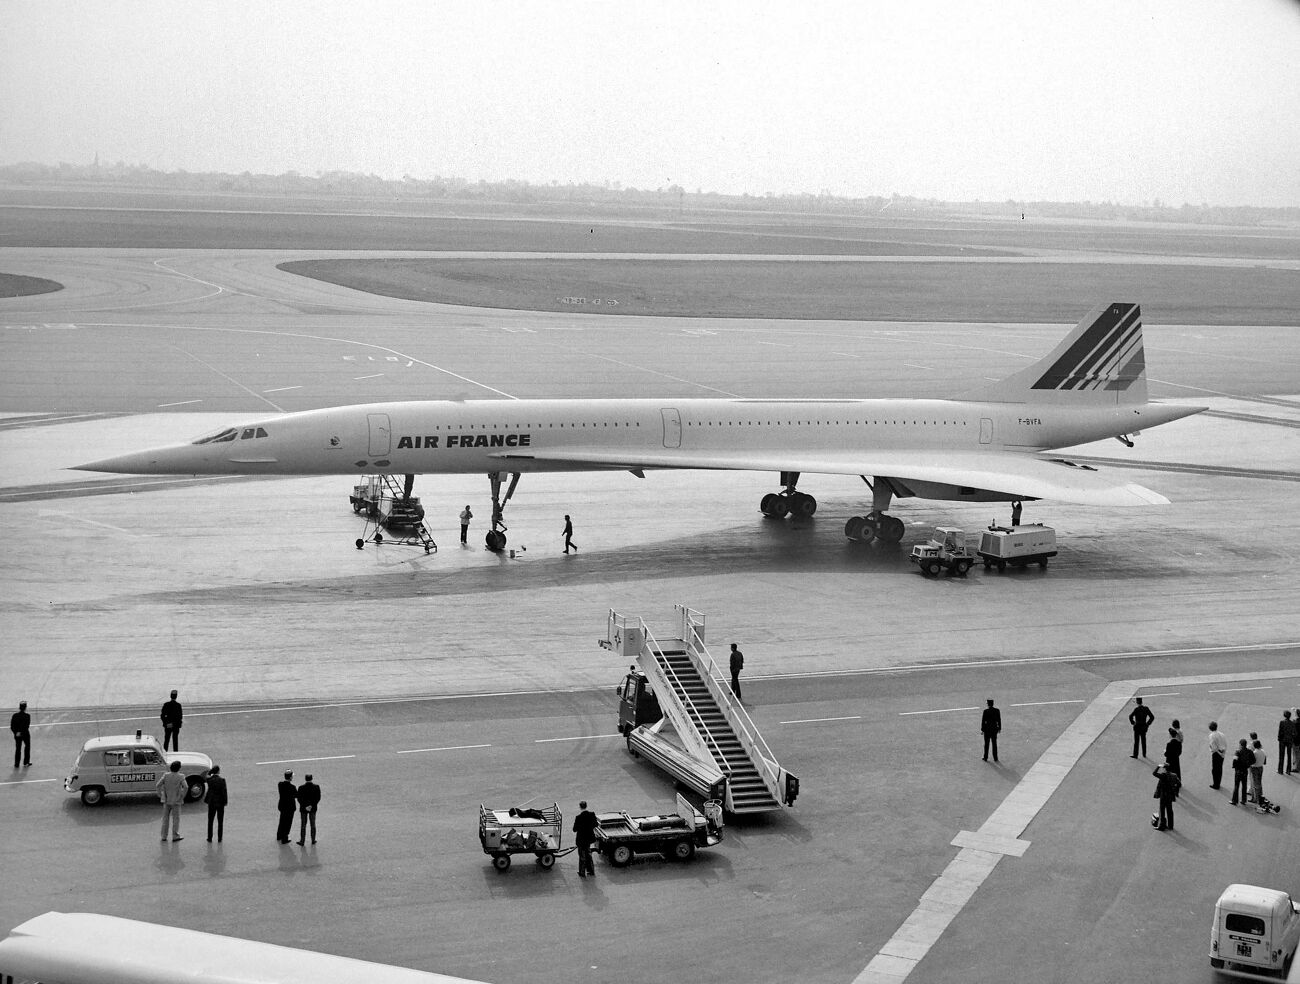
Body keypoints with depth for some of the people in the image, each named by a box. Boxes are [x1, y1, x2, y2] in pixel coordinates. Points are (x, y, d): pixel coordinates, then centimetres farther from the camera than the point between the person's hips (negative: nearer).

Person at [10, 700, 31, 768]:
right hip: (25, 734, -2)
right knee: (27, 747, 19)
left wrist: (16, 732, -9)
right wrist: (20, 732, -17)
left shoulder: (15, 715, -6)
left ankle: (16, 764, 13)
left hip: (17, 735, 2)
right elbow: (26, 726, -21)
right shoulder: (27, 716, -15)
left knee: (17, 749, 12)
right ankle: (26, 763, 22)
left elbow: (12, 727, -8)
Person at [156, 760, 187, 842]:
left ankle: (164, 836, 17)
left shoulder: (166, 775, -4)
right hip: (176, 800, -3)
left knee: (165, 818, 14)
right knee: (176, 818, 8)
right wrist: (182, 796, -8)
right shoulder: (180, 777, -13)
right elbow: (186, 787, -21)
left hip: (166, 800, 3)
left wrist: (160, 794, 3)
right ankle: (175, 836, 9)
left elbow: (158, 785, -8)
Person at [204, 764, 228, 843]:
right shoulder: (222, 780, -17)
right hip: (220, 802, -2)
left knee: (210, 821, 14)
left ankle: (210, 838, 16)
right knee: (220, 822, 9)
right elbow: (224, 791, -15)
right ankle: (219, 839, 11)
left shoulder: (209, 779, -9)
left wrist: (211, 772, 4)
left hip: (211, 802, 2)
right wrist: (225, 801, -6)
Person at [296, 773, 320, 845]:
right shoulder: (316, 787, -12)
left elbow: (299, 799, -12)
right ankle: (313, 840, 24)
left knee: (303, 825, 10)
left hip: (303, 809, -1)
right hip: (313, 808, 1)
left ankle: (302, 841, 14)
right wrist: (312, 805, -7)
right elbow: (318, 798, -10)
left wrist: (305, 806, -7)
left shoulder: (301, 788, -15)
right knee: (313, 824, 16)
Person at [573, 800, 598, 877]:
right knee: (588, 854, 25)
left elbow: (575, 829, -19)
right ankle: (591, 871, 34)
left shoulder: (579, 817, -26)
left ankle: (582, 873, 27)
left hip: (581, 838, -5)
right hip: (589, 838, 5)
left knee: (582, 856, 13)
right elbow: (594, 825, 2)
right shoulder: (592, 814, -11)